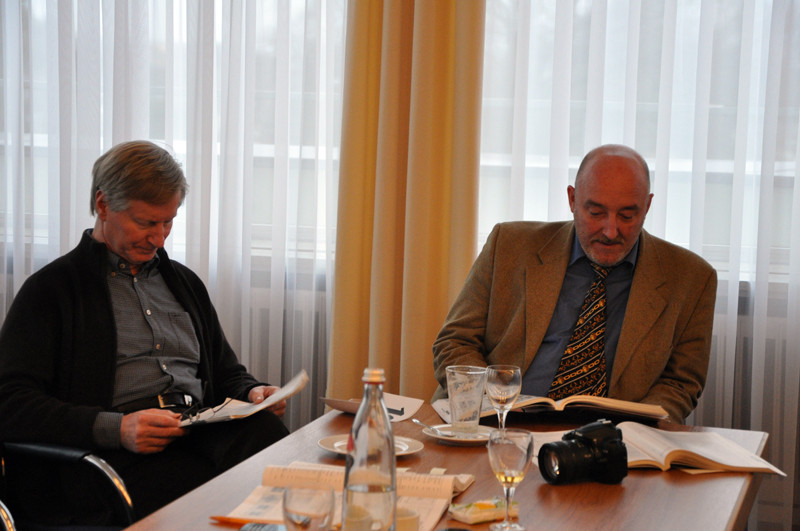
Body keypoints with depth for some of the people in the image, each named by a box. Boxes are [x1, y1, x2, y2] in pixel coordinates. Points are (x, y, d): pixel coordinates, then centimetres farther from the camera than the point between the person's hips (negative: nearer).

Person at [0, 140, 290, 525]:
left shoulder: (185, 283, 29)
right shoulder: (50, 289, 9)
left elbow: (226, 374, 36)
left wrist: (252, 393, 8)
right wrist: (115, 428, -17)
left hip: (203, 434, 6)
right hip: (117, 455, -6)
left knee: (265, 429, -31)